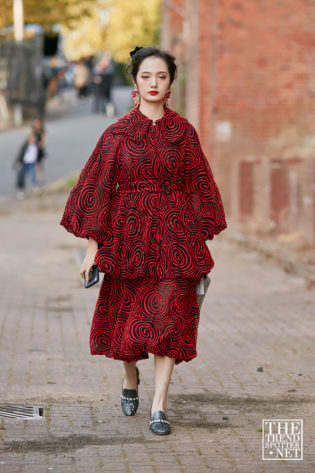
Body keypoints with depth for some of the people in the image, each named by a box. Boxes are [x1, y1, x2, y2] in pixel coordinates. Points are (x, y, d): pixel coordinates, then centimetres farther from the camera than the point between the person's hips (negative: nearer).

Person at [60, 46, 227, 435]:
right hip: (129, 235, 0)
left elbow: (199, 188, 8)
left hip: (175, 235, 0)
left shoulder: (184, 132, 4)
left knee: (168, 317, -7)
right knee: (127, 316, 9)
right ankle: (130, 378, 39)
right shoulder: (119, 132, 0)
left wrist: (201, 242, 5)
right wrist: (92, 246, -3)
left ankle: (159, 406, -3)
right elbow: (97, 187, 1)